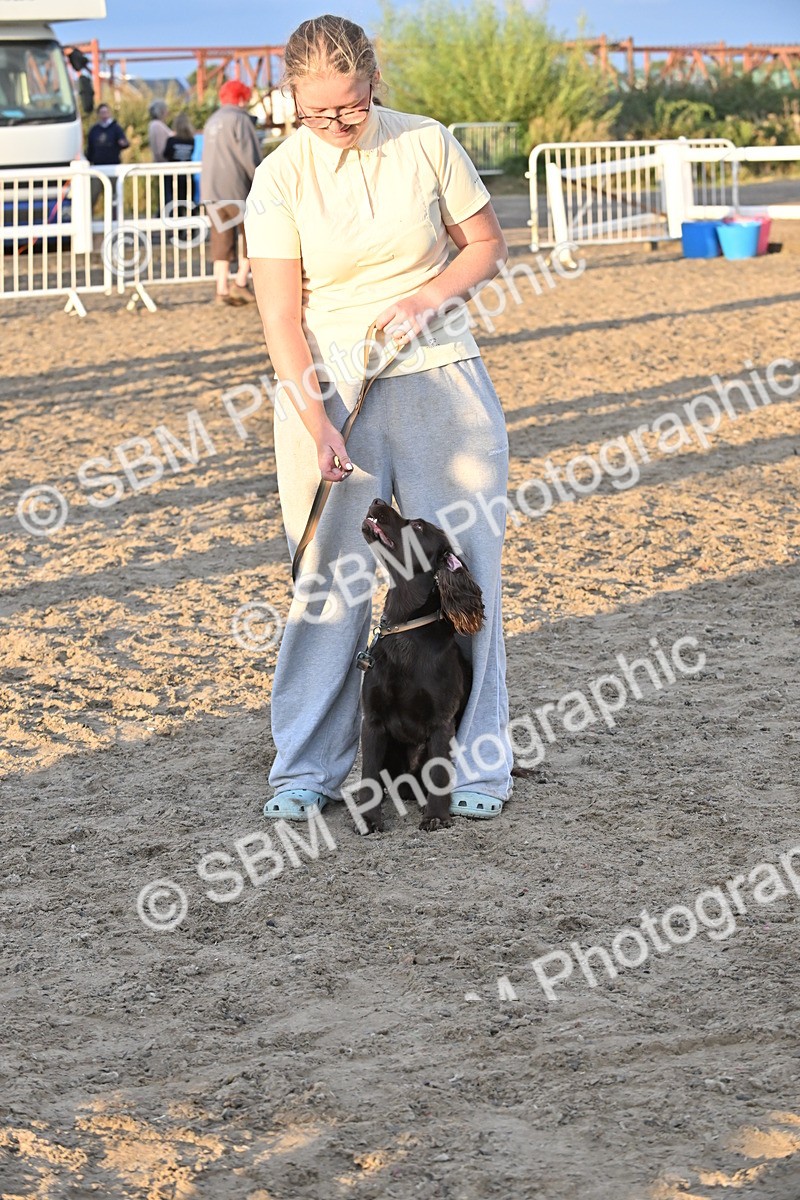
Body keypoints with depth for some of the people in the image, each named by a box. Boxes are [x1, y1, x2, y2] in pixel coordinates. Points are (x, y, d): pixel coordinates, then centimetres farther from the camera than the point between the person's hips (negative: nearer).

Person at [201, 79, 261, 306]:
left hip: (211, 191, 7)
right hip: (236, 189, -7)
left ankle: (221, 289, 5)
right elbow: (249, 157, -12)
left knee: (221, 239, 8)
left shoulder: (212, 121, 17)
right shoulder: (239, 119, -7)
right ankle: (240, 282, -4)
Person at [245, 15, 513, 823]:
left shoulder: (428, 144, -1)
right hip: (329, 389, -1)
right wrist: (313, 418, -21)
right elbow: (281, 317, -9)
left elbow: (487, 245, 8)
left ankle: (475, 764, 9)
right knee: (328, 576, -2)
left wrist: (429, 296, -11)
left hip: (438, 377, 1)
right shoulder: (281, 178, -5)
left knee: (462, 567, 0)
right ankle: (306, 769, 8)